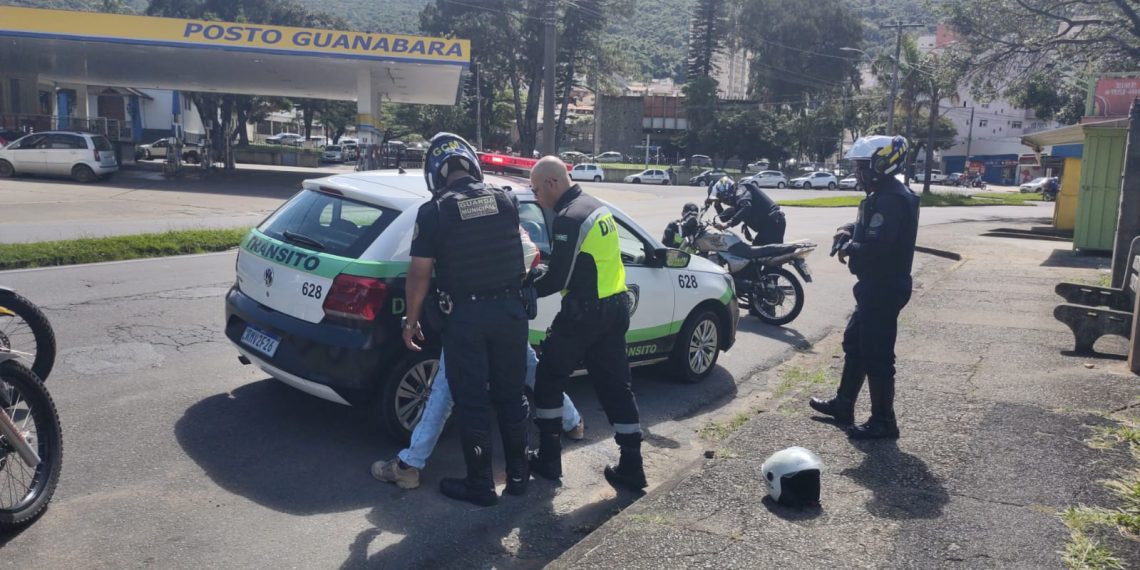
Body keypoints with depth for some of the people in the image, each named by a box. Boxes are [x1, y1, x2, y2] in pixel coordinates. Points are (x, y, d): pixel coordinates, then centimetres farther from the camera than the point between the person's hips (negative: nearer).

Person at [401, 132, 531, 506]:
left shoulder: (434, 211, -9)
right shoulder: (505, 200, 3)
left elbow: (420, 273, -9)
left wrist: (411, 321, 1)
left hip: (465, 316, -4)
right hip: (509, 309, 4)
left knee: (471, 402, 6)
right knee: (511, 394, 15)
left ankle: (480, 485, 15)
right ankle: (517, 475, 26)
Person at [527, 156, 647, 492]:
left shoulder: (569, 218, -17)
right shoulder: (597, 207, 13)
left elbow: (558, 279, -17)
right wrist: (541, 276, 15)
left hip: (584, 312, -9)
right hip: (616, 306, 9)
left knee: (548, 381, 8)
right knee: (616, 386, 10)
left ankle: (549, 460, 17)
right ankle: (631, 468, 13)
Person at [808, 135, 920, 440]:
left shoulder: (891, 200, -22)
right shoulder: (883, 195, 13)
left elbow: (876, 246, -30)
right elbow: (868, 229, 22)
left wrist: (849, 247, -12)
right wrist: (848, 231, 1)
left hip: (884, 289, -11)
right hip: (876, 286, 11)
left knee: (877, 355, -3)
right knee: (854, 344, 20)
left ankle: (883, 421, 9)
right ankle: (843, 404, 32)